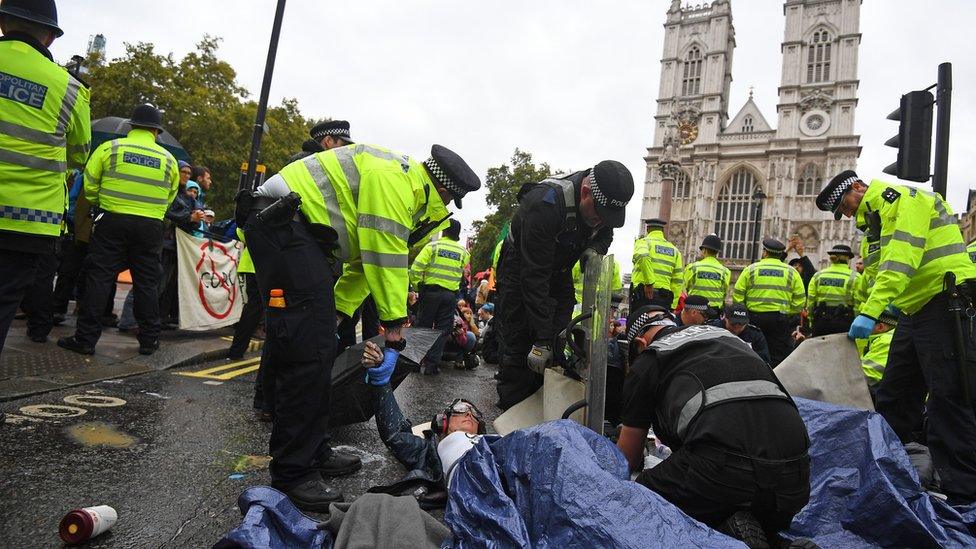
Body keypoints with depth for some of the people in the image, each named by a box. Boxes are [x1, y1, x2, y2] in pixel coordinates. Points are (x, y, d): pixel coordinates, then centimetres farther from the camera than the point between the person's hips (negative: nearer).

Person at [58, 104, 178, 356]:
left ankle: (85, 338, 3)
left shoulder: (110, 148, -1)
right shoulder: (168, 158, 5)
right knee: (147, 283, 8)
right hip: (150, 226, 1)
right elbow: (170, 196, 10)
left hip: (112, 221, -1)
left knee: (100, 278, 3)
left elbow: (90, 185, 1)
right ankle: (149, 340, 12)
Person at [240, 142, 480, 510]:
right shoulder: (393, 176, -15)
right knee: (308, 352, -14)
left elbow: (365, 261, 20)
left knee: (320, 349, 11)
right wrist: (394, 321, -9)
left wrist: (335, 311, 15)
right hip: (281, 222, -11)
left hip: (297, 230, 11)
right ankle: (293, 473, -5)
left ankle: (313, 451, 20)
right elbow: (386, 258, -18)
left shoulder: (403, 191, 19)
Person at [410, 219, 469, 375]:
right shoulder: (463, 252, 5)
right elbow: (464, 276, 0)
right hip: (450, 295, 1)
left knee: (423, 327, 10)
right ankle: (431, 364, 6)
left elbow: (415, 270, -9)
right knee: (442, 330, 7)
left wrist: (417, 286, 5)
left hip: (430, 292, -1)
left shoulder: (432, 246, -3)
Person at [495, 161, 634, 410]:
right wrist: (541, 340, -38)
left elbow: (605, 234, 7)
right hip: (520, 267, -6)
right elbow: (534, 277, -38)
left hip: (558, 270, 6)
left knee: (558, 346, 1)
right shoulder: (545, 205, -39)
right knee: (519, 347, -8)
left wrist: (594, 249, -20)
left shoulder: (605, 200, -17)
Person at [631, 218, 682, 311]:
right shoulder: (674, 249, 18)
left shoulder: (644, 242, 4)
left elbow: (643, 257, -23)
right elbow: (678, 280, 12)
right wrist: (672, 305, 13)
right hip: (664, 299, 4)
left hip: (644, 295, -4)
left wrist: (649, 282, -20)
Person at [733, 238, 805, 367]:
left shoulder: (750, 269, 3)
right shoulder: (791, 272, 5)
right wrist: (788, 315, 12)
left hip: (755, 318, 0)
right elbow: (799, 302, 0)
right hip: (781, 321, 0)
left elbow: (737, 297, 0)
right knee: (779, 357, 3)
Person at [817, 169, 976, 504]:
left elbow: (902, 258, -24)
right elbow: (882, 272, 16)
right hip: (914, 310, 10)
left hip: (943, 303, -10)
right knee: (894, 397, 12)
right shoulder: (875, 217, 21)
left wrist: (870, 312, -30)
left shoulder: (903, 199, -9)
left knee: (947, 398, -9)